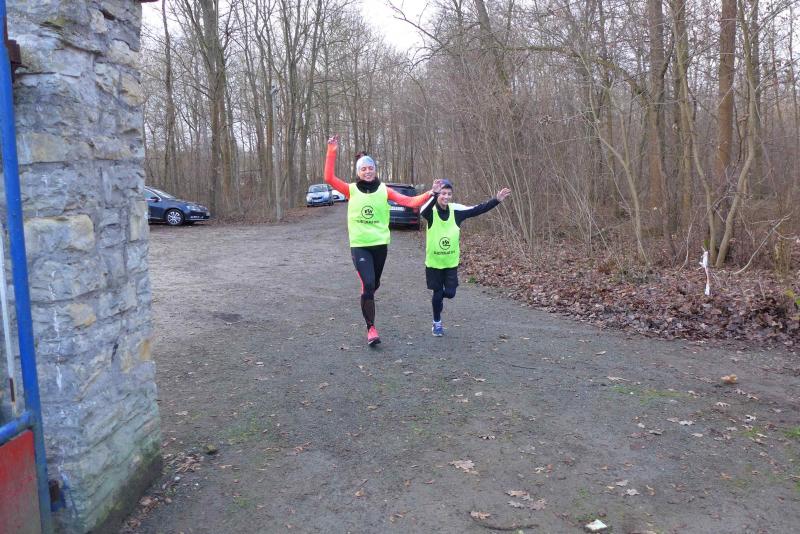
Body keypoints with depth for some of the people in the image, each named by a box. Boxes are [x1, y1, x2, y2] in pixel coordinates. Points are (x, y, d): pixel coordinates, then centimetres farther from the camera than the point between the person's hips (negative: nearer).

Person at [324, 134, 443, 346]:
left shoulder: (384, 190, 0)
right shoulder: (351, 190, -2)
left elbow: (410, 201, -7)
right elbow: (329, 178, -15)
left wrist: (430, 193, -20)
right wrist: (332, 151, -20)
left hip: (380, 245, 2)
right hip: (359, 246, -2)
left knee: (374, 284, 17)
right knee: (368, 284, -15)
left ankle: (366, 299, 54)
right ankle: (371, 328, -4)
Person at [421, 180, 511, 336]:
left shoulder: (457, 210, -7)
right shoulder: (431, 211, -17)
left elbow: (478, 209, -8)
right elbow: (423, 211, -40)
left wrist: (497, 200, -19)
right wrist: (434, 194, -58)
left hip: (452, 262, 3)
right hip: (434, 262, -3)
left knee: (450, 293, 3)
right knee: (437, 293, 5)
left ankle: (438, 298, 40)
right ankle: (437, 323, 27)